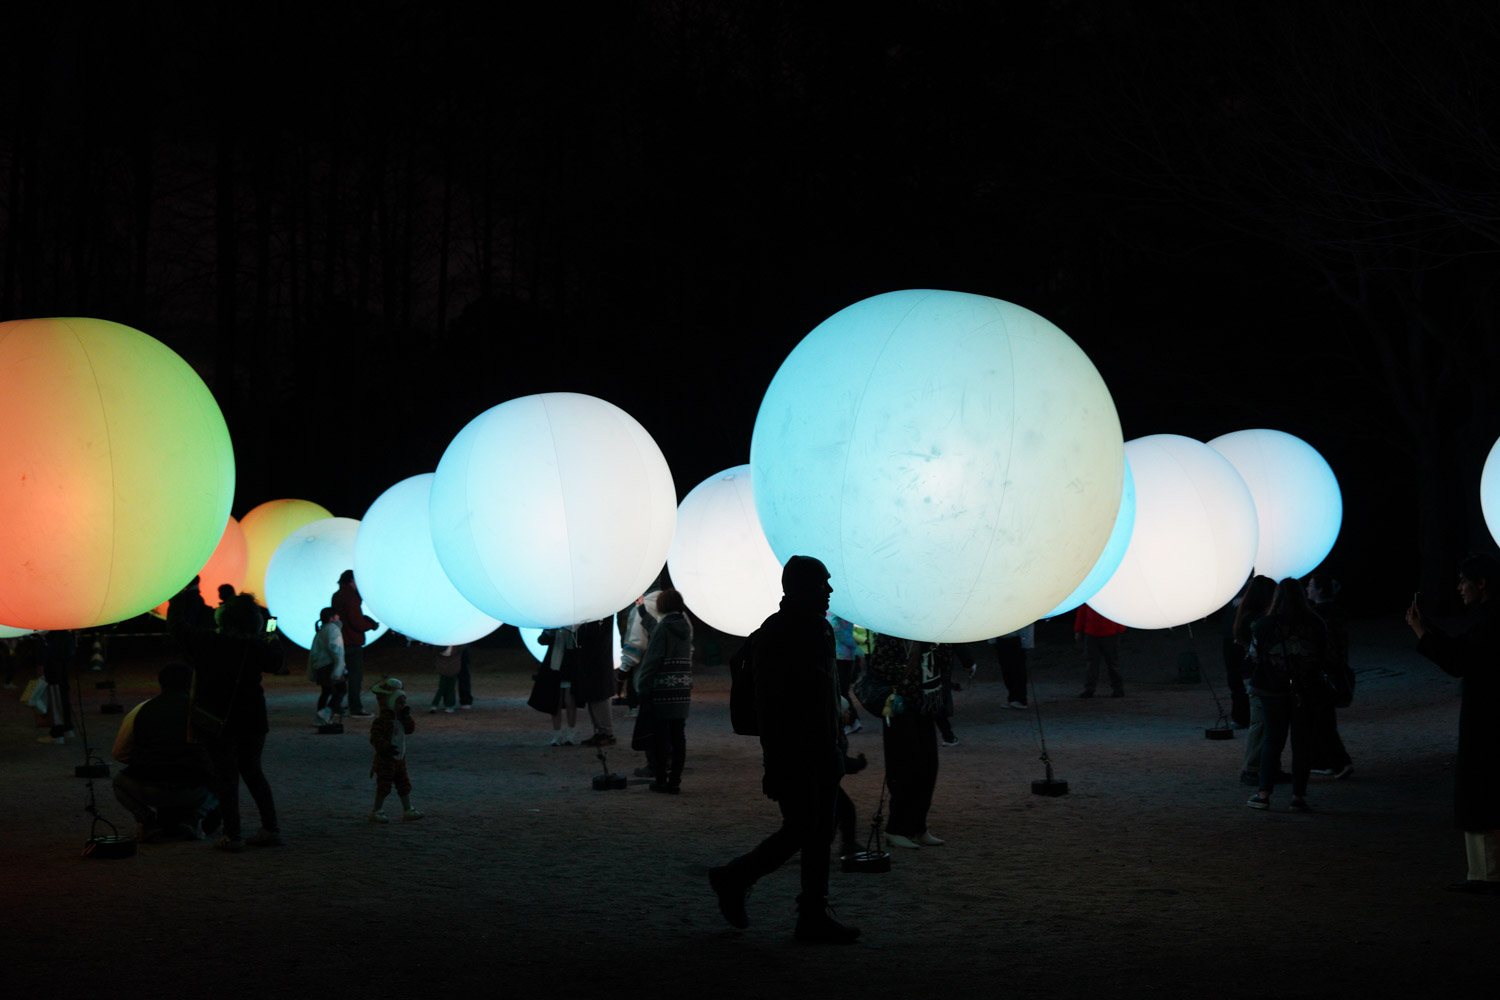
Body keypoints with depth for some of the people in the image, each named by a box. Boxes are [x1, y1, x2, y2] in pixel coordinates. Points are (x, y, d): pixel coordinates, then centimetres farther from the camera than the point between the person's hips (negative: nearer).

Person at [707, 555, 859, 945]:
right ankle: (733, 879, 13)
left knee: (821, 833, 7)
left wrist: (838, 744, 17)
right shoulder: (774, 635, -14)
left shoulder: (821, 630, 13)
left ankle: (813, 916, 12)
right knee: (800, 830, -6)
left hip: (822, 750, 8)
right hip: (794, 752, -8)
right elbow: (768, 705, -17)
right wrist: (775, 763, -21)